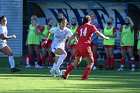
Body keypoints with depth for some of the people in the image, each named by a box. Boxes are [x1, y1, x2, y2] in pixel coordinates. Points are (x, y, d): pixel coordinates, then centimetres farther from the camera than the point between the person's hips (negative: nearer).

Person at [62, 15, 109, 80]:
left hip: (78, 45, 6)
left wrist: (69, 41, 3)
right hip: (85, 46, -6)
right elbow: (98, 34, 6)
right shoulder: (91, 27, 3)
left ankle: (65, 74, 18)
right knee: (91, 62, 7)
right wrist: (105, 37, 21)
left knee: (76, 61, 22)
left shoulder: (80, 27, 15)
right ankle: (84, 77, -4)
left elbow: (75, 35, 6)